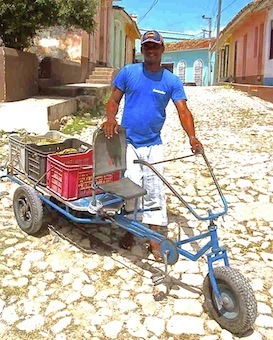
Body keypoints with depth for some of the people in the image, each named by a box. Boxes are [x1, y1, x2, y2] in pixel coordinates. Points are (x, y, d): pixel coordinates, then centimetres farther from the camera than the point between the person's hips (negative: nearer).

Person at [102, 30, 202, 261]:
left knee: (155, 190, 3)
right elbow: (114, 100, 4)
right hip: (128, 142, -1)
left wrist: (192, 137, -26)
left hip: (153, 144, 1)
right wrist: (111, 118, -19)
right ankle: (129, 231, 21)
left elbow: (183, 110, -9)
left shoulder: (172, 81, 1)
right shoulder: (128, 72, 1)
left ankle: (154, 238, 16)